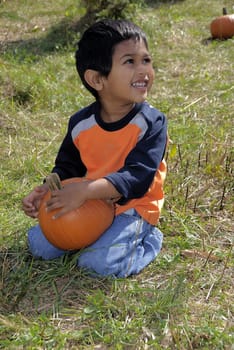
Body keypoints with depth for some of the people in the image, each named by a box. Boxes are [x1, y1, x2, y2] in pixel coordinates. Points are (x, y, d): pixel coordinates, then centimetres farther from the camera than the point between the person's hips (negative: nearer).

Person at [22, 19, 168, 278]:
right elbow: (67, 167, 10)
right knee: (38, 245, -4)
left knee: (99, 262, -24)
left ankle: (149, 239, 3)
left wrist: (85, 190, -36)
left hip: (131, 206, -4)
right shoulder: (80, 123, -4)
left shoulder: (152, 123, -17)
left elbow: (137, 176, -26)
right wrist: (47, 189, -11)